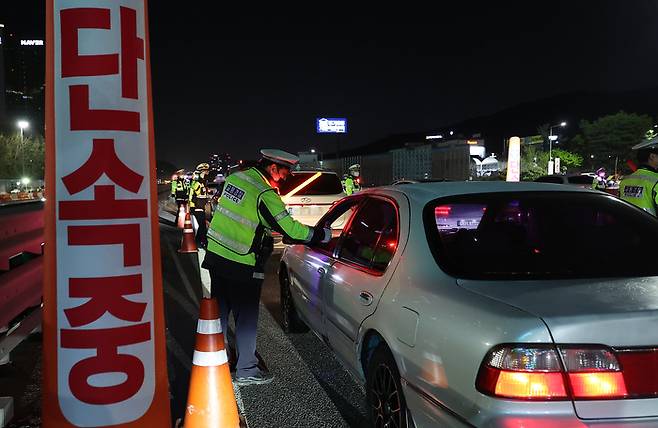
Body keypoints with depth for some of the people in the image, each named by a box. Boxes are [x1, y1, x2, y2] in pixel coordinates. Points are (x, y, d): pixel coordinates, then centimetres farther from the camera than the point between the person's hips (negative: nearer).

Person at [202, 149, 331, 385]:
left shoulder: (235, 177, 6)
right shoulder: (265, 195, -18)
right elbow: (290, 229, -18)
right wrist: (322, 234, -5)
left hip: (216, 256, 8)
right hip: (241, 266, -8)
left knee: (219, 312, 19)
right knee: (246, 317, 6)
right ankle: (246, 370, 18)